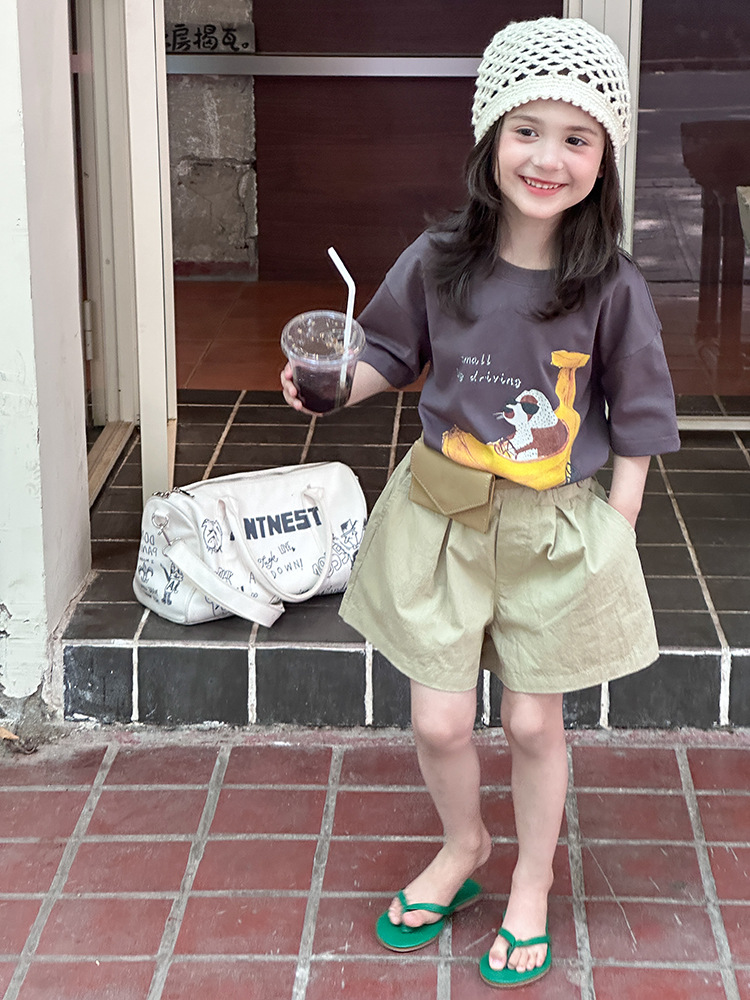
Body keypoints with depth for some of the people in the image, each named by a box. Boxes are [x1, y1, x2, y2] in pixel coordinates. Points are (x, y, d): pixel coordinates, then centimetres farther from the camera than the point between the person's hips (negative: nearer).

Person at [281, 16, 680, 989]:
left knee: (534, 723, 11)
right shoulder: (438, 261, -7)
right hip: (440, 515, 2)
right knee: (439, 720, 8)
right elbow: (392, 359, 8)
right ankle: (464, 846, 40)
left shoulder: (612, 289, -11)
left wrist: (613, 542, -7)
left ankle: (531, 883, 37)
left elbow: (636, 426, -4)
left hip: (559, 531, -1)